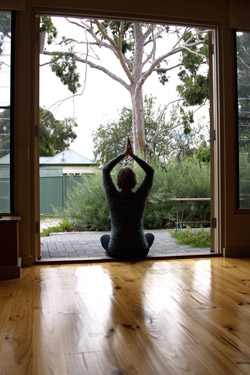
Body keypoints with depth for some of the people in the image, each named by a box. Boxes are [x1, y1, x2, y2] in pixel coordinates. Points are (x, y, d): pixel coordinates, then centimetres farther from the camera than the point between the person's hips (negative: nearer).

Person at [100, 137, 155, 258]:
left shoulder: (113, 197, -13)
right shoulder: (140, 197, -13)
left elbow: (105, 170, 1)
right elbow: (150, 171, -1)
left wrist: (123, 154, 2)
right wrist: (133, 155, -3)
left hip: (116, 252, 1)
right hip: (139, 252, -1)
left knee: (104, 237, 36)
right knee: (150, 236, 35)